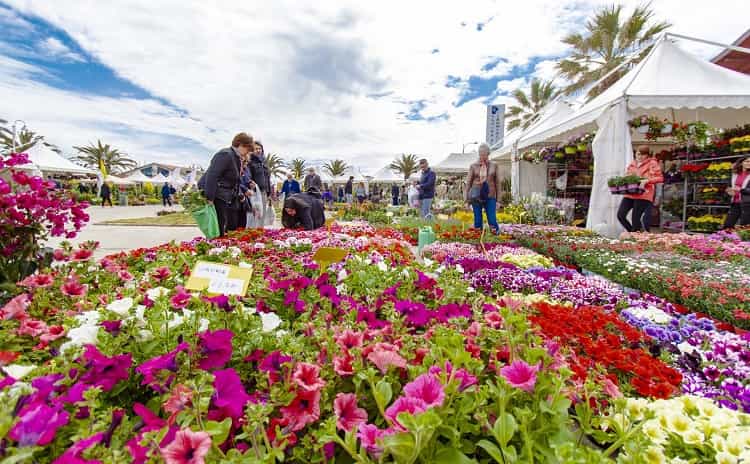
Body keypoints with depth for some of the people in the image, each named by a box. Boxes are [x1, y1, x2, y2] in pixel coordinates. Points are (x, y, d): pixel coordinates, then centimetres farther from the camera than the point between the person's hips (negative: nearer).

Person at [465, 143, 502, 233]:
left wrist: (498, 199, 5)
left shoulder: (494, 165, 7)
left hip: (490, 196, 0)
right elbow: (468, 183, 5)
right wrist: (467, 199, 1)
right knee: (477, 220, 4)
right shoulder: (473, 166, 4)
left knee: (492, 220, -4)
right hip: (477, 197, 0)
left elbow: (497, 182, 8)